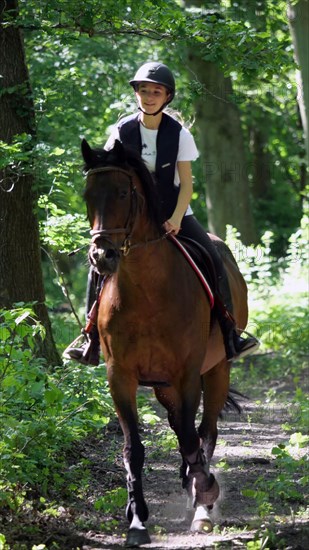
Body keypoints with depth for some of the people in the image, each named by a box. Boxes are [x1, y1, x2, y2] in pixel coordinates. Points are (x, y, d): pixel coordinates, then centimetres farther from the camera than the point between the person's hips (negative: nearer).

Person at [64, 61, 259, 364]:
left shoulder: (179, 134, -6)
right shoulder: (122, 131, -5)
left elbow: (186, 183, -7)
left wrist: (176, 220, -20)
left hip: (173, 213, 0)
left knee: (213, 259, -17)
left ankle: (230, 332, -6)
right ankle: (92, 341, -8)